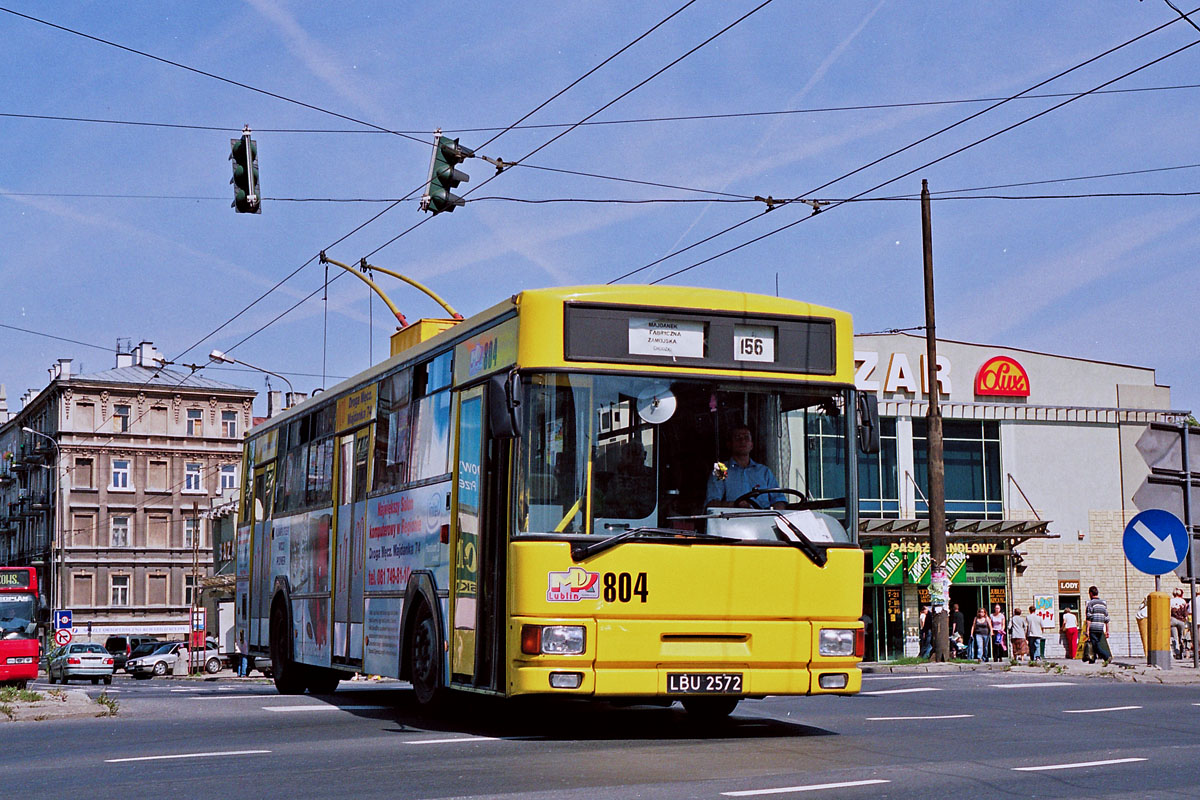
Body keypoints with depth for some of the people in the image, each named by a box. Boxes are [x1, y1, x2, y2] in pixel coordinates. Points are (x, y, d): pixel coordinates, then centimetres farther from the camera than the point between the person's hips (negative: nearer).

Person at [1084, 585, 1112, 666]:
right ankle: (1092, 660, 22)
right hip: (1101, 629, 6)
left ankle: (1107, 657, -27)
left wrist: (1087, 630, -13)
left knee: (1096, 646, -9)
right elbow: (1106, 619, 14)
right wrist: (1107, 631, 17)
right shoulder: (1104, 603, 15)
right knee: (1095, 644, 17)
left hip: (1093, 629, -6)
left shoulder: (1091, 603, -4)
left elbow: (1089, 618, -11)